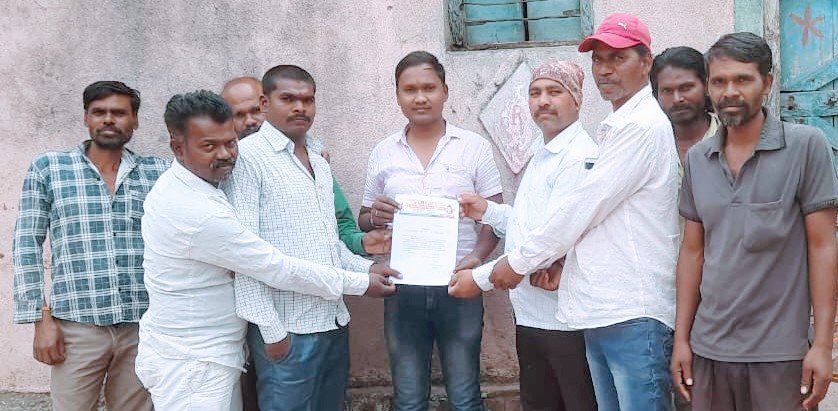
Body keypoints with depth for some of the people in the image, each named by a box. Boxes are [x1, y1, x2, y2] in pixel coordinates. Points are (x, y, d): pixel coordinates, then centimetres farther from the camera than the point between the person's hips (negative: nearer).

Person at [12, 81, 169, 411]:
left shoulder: (159, 172, 6)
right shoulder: (47, 168, 4)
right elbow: (27, 245, 3)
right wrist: (41, 318, -2)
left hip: (145, 326, 1)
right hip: (77, 326, -1)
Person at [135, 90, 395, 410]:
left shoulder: (178, 185, 4)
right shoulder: (197, 212, -27)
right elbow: (278, 269, -23)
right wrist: (361, 284, -13)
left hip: (206, 355, 9)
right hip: (191, 365, -9)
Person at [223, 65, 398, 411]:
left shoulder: (320, 164, 16)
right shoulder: (248, 157, -9)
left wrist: (366, 268, 6)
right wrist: (270, 328, -17)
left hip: (334, 322, 8)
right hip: (288, 329, -7)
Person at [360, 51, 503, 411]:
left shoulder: (475, 147, 2)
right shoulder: (382, 153, 7)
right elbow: (364, 221, 14)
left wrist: (477, 256, -16)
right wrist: (375, 217, -10)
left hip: (459, 287, -2)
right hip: (403, 289, 2)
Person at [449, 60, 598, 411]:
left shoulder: (578, 158, -16)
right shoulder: (542, 155, 16)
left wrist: (481, 278, -17)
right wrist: (487, 211, 7)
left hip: (564, 319, -9)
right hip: (530, 314, 9)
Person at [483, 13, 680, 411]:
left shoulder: (642, 125, -11)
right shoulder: (615, 127, 20)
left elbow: (584, 205, -13)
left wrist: (519, 261, -4)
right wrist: (556, 259, 2)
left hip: (635, 315, -9)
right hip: (601, 311, 9)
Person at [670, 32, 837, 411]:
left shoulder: (807, 146, -7)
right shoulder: (696, 160, 5)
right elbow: (692, 251, 9)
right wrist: (681, 337, 7)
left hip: (779, 352, -3)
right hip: (708, 348, 4)